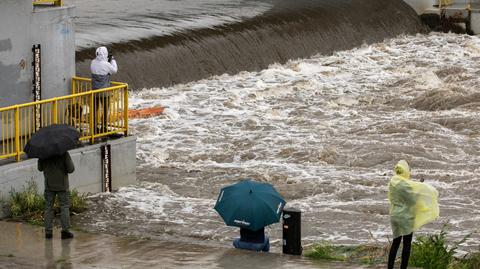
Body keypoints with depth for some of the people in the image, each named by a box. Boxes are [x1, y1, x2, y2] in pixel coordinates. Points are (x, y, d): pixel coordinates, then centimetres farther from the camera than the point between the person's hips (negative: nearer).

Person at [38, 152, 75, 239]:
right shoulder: (64, 153, -14)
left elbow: (40, 168, 6)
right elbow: (71, 169, -12)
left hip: (49, 184, 2)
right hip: (62, 185, -2)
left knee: (48, 207, 9)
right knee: (65, 207, 6)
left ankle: (48, 231, 6)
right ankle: (65, 230, -1)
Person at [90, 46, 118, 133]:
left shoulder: (93, 63, -5)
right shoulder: (106, 65, -21)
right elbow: (114, 70, -5)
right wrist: (112, 60, 9)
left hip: (94, 90, 5)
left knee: (95, 109, 14)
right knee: (105, 109, 8)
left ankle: (94, 126, 20)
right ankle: (103, 127, 11)